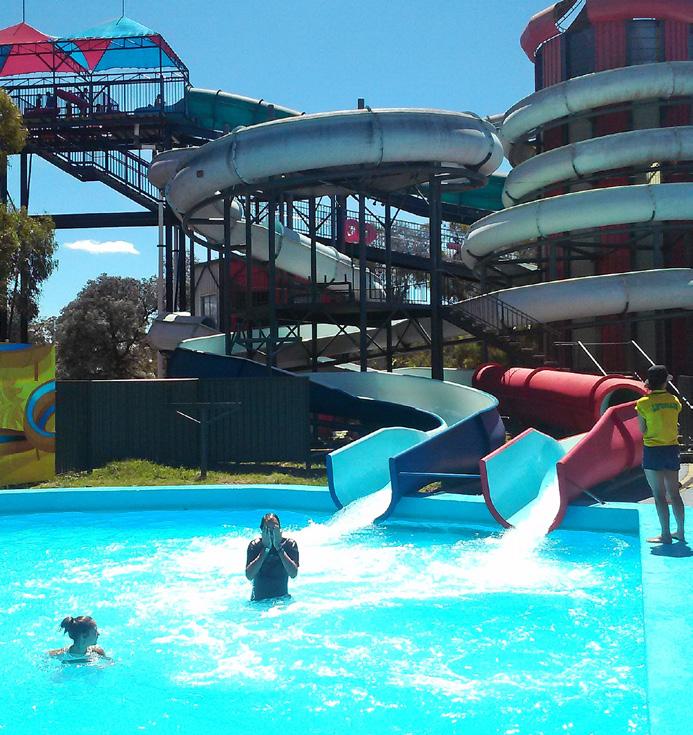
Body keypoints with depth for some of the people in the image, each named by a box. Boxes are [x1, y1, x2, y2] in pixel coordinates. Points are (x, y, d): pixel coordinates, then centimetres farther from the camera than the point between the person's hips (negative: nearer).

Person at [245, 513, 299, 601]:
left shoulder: (290, 544, -6)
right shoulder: (254, 545, -5)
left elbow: (293, 574, -18)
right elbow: (249, 576, -17)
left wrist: (279, 547, -20)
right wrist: (265, 548, -18)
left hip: (282, 598, 0)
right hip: (258, 600, 0)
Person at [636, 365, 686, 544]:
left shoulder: (643, 403, -10)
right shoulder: (674, 401, 2)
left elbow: (643, 430, -4)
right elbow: (674, 424, 6)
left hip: (653, 451, -4)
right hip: (672, 449, 4)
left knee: (659, 494, -1)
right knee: (674, 492, 13)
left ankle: (666, 534, -1)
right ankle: (680, 532, 19)